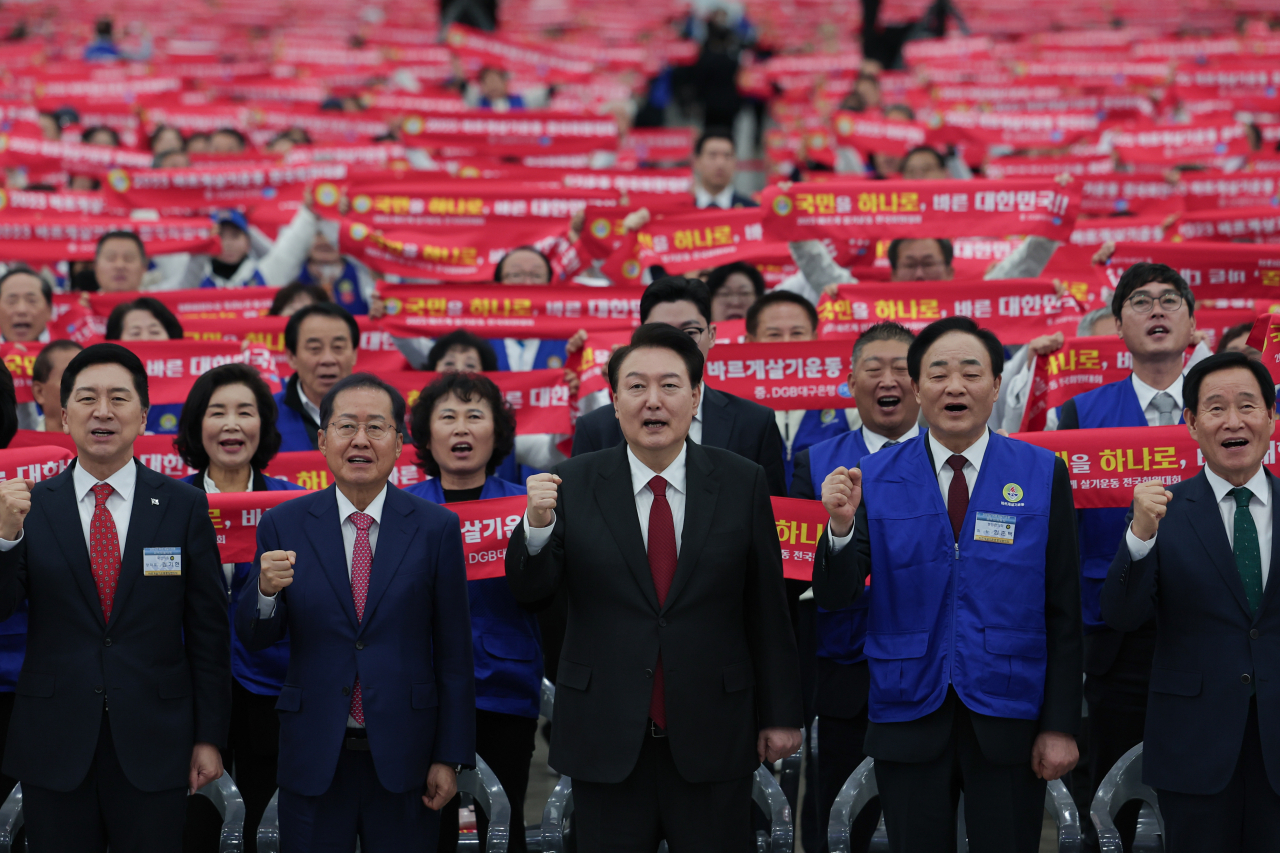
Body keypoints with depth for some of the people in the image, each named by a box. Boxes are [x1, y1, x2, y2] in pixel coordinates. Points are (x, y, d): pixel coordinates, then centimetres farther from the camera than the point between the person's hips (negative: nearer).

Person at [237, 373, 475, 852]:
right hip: (313, 758, 1)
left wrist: (451, 757, -2)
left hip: (404, 758, 0)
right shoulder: (283, 526, 1)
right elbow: (254, 641, 3)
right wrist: (266, 591, -19)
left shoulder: (436, 529, -1)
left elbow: (453, 654, 0)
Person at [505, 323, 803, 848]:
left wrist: (780, 715, 3)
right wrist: (538, 525, -24)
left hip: (712, 742, 0)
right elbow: (529, 591, -4)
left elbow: (767, 608, 1)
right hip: (605, 740, 0)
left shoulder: (741, 483, 0)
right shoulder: (575, 485, 0)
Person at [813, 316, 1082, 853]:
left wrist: (1061, 726, -4)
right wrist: (842, 525, -21)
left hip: (1008, 722, -1)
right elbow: (835, 599, -2)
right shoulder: (875, 479, 1)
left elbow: (1062, 612, 0)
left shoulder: (1043, 475, 0)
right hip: (909, 721, 1)